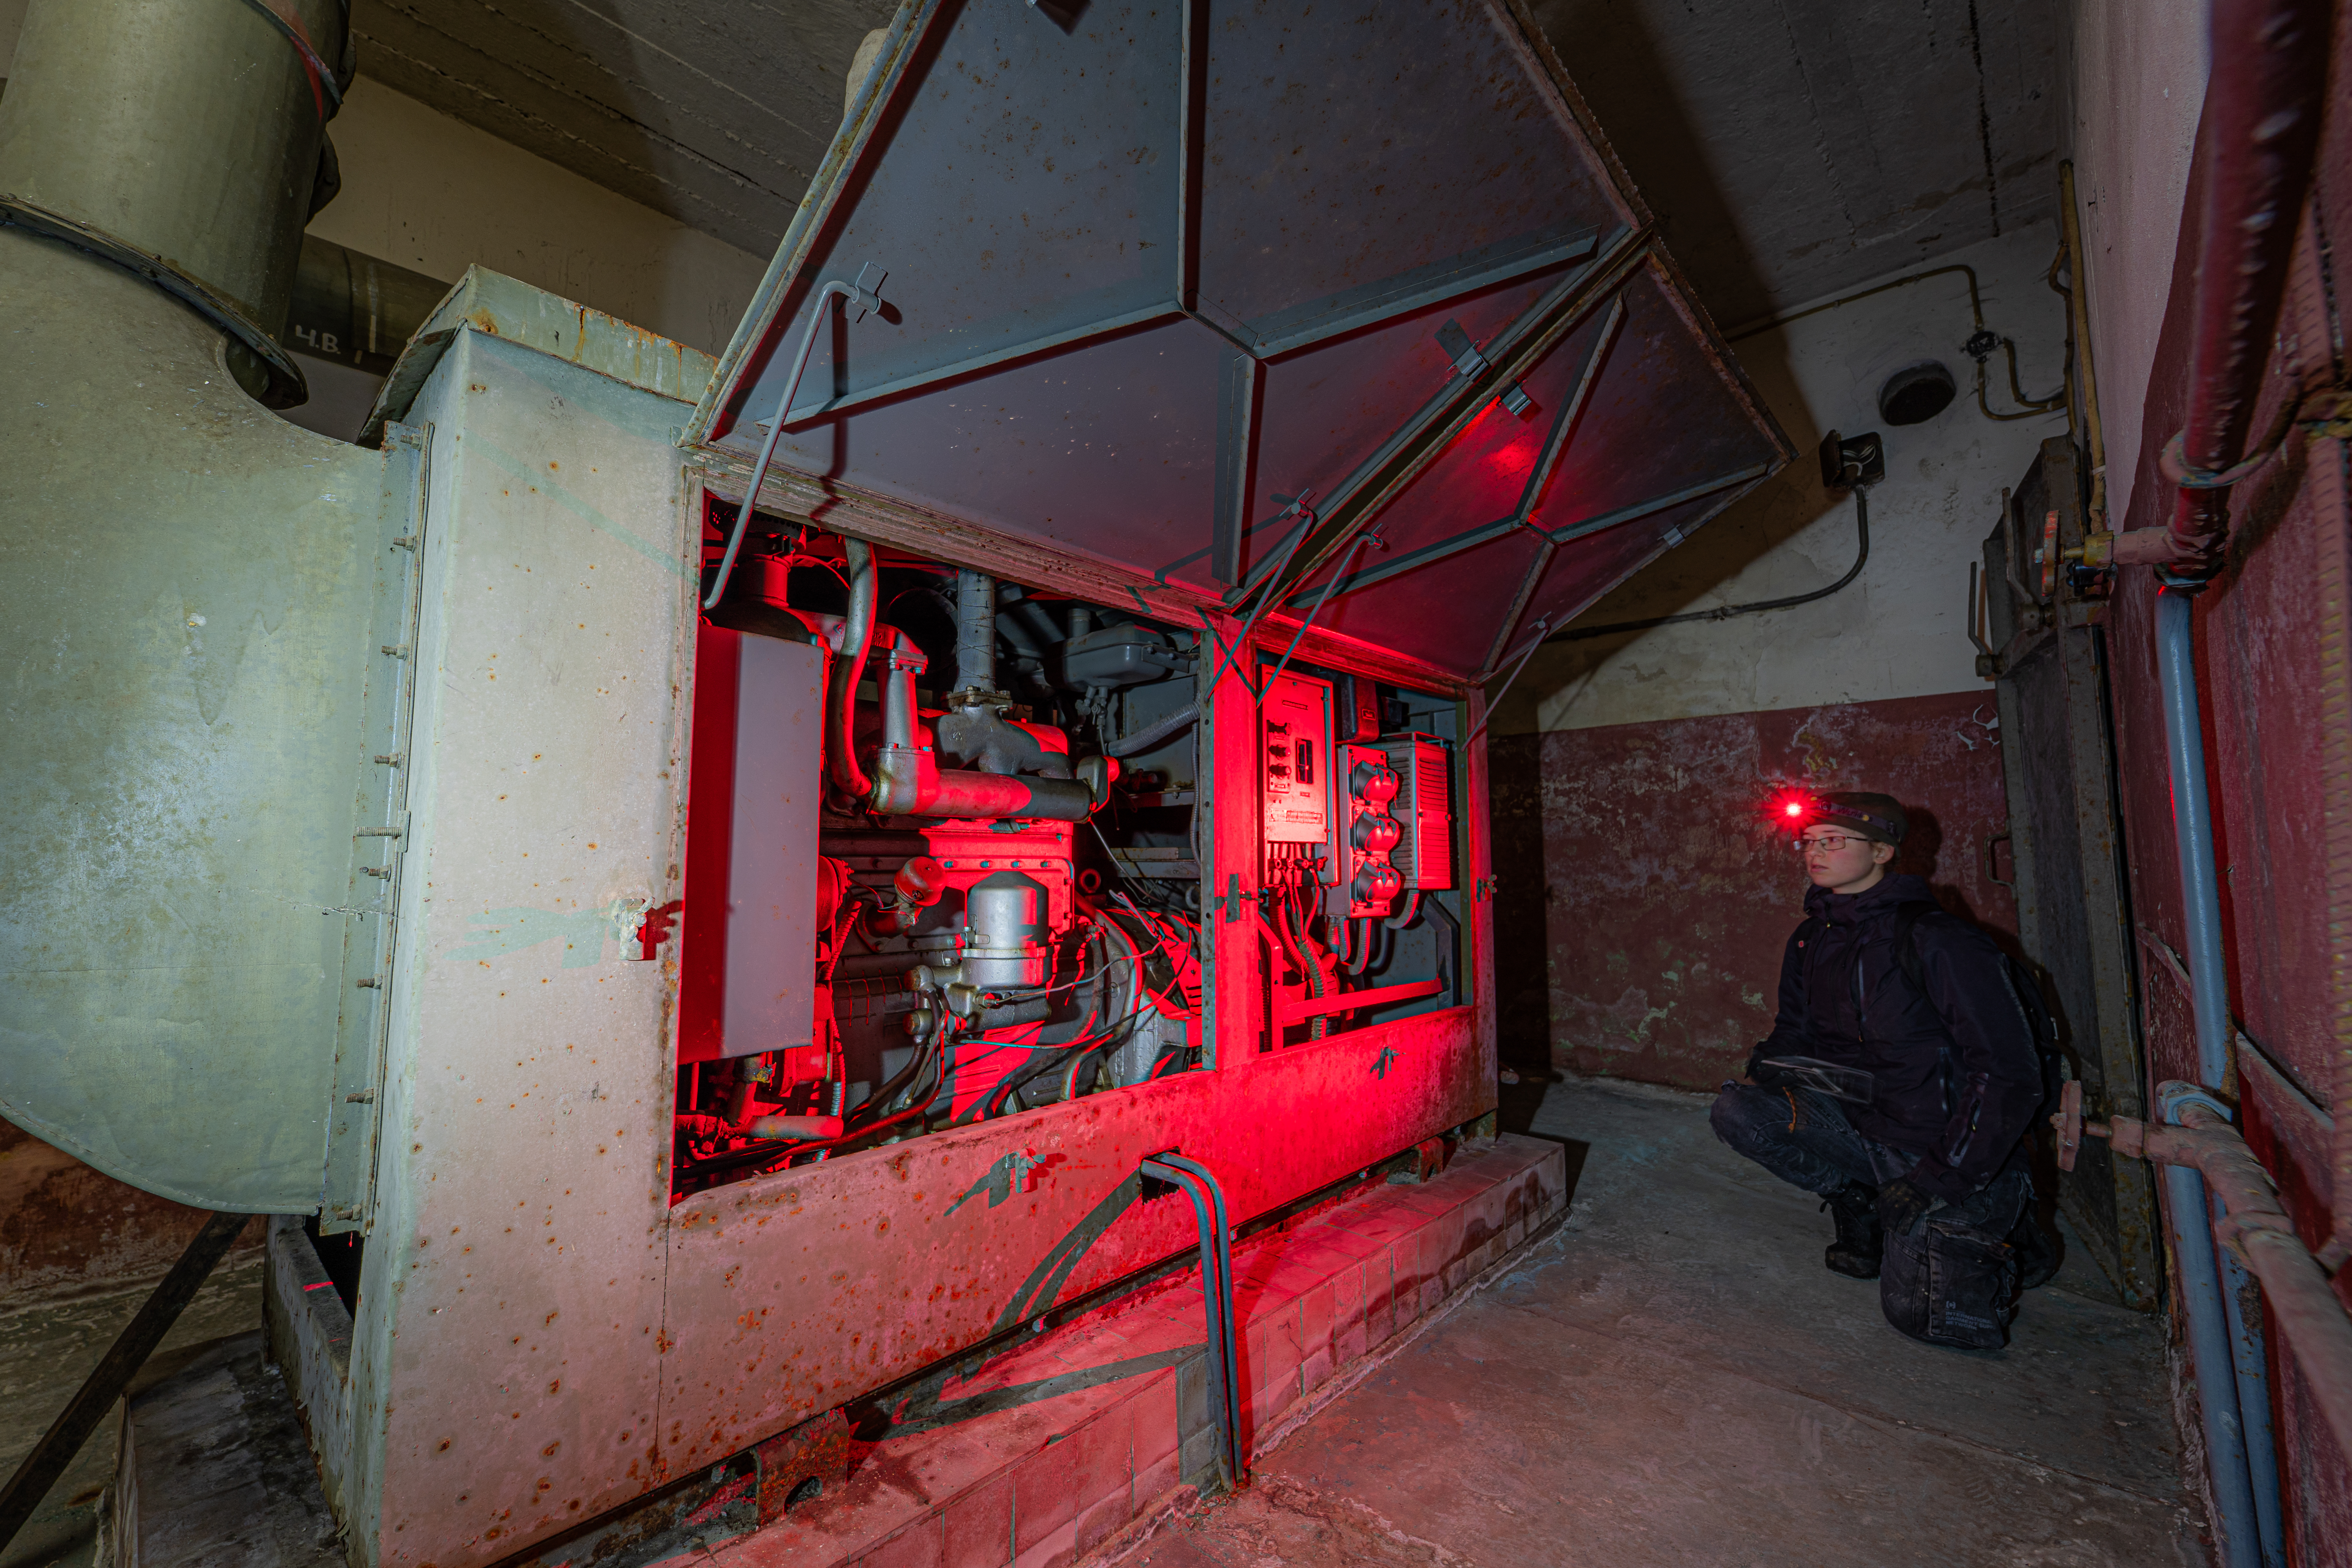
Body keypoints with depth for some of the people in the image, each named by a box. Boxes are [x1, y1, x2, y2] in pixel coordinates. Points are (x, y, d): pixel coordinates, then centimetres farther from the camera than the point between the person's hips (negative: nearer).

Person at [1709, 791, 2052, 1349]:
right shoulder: (1811, 942, 2)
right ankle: (1858, 1201, 5)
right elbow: (1795, 1031, 13)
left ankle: (1995, 1229, 18)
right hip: (1863, 1126, 6)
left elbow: (2010, 1074, -19)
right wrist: (1767, 1069, -11)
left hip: (1945, 1151, -5)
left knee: (1918, 1312, -9)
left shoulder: (1939, 941, -19)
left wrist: (1938, 1180, -21)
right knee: (1736, 1111, -15)